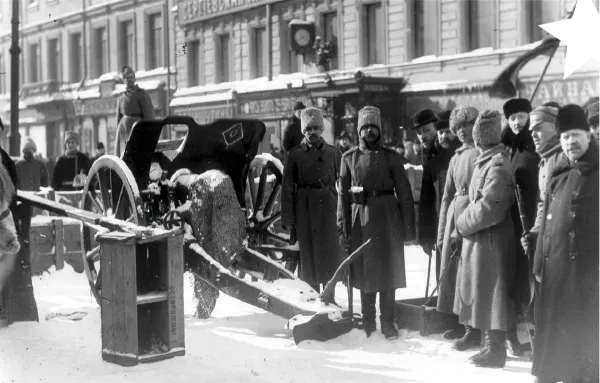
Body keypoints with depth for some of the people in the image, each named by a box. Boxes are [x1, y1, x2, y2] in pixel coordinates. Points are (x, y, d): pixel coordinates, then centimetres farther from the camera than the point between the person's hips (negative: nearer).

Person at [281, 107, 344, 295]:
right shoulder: (295, 155, 3)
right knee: (308, 253, 1)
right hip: (305, 207, -1)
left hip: (329, 207, 2)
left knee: (331, 254, 2)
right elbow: (287, 188, 1)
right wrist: (288, 220, -4)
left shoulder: (333, 153, 8)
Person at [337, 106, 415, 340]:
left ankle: (388, 323, 15)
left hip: (388, 218, -1)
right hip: (360, 219, 1)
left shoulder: (390, 157, 1)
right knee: (364, 273, 7)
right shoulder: (349, 158, 4)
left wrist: (409, 228, -4)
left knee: (388, 272, 4)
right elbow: (343, 195, 3)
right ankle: (368, 324, 18)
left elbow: (404, 193, 0)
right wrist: (342, 229, -2)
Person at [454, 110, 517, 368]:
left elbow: (489, 208, -24)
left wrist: (462, 224, -11)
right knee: (485, 294, 16)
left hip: (490, 240, -9)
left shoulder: (497, 165, -20)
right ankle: (492, 344, 27)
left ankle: (495, 351, 10)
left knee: (491, 295, 0)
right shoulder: (487, 161, 10)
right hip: (480, 239, 9)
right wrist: (465, 225, 5)